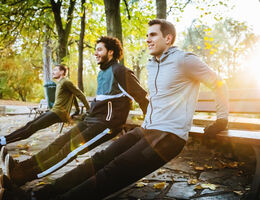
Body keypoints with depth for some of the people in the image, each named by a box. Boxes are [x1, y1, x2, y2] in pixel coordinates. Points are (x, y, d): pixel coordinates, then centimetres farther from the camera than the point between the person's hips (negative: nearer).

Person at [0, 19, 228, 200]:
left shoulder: (184, 60, -9)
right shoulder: (152, 64, 16)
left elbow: (218, 83, -3)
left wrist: (222, 120, 0)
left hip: (169, 135, -7)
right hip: (147, 129, 8)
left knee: (116, 170, -20)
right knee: (101, 158, -7)